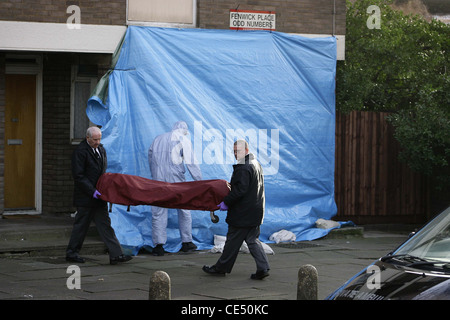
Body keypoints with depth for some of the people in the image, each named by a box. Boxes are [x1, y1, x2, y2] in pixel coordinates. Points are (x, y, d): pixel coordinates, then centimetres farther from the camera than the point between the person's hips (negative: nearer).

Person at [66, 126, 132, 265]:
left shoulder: (101, 149, 12)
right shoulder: (80, 152, -13)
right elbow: (78, 176, -16)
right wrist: (92, 191, -21)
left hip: (98, 196, 7)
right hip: (85, 197, -7)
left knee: (105, 225, 1)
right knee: (81, 225, 3)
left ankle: (115, 255, -5)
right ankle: (71, 253, 17)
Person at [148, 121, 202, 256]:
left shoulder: (158, 139, 16)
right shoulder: (183, 140, 2)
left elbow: (150, 157, 19)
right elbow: (191, 162, -3)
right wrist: (199, 181, -1)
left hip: (158, 180, 3)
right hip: (176, 181, -3)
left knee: (158, 213, 2)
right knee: (184, 210, 11)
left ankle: (158, 245, -4)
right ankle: (186, 242, 16)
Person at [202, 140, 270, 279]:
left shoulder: (244, 168, -19)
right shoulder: (256, 164, 14)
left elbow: (240, 190, -25)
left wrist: (226, 202, -16)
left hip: (243, 213, -10)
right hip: (255, 210, 10)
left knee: (233, 240, 2)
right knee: (252, 240, 12)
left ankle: (221, 268, 13)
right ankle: (263, 267, 3)